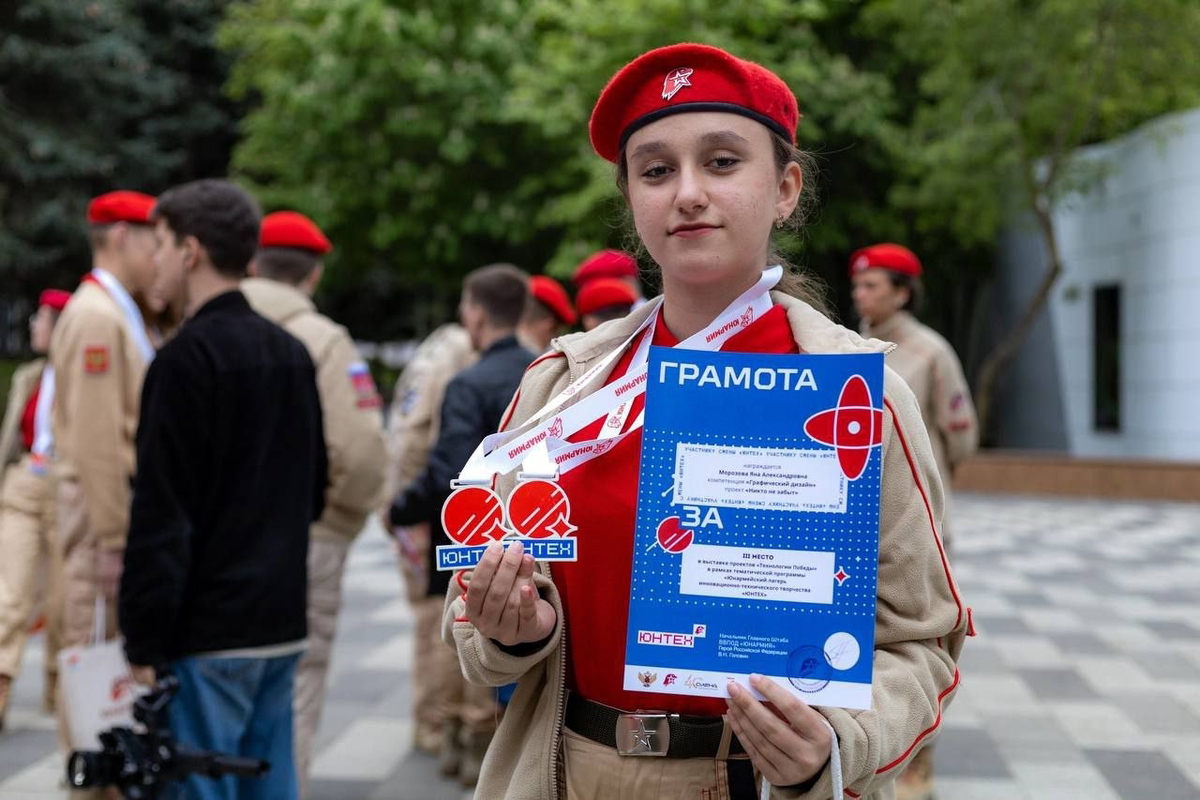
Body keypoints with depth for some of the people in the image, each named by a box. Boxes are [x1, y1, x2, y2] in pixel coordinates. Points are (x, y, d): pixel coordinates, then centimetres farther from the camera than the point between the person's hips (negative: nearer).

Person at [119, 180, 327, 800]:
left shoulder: (187, 359, -13)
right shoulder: (292, 354, 11)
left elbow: (160, 514, -16)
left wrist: (143, 643, -13)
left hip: (206, 633, -8)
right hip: (282, 622, 8)